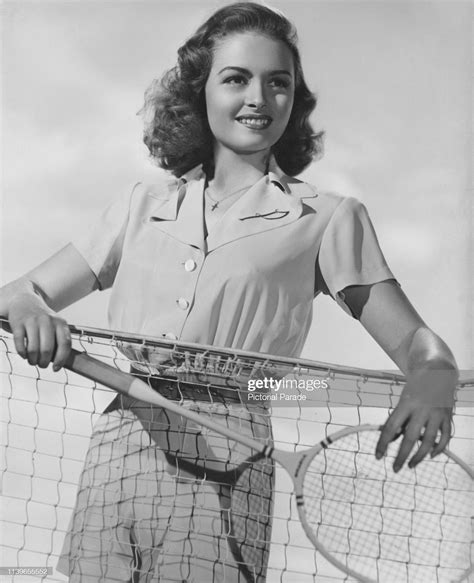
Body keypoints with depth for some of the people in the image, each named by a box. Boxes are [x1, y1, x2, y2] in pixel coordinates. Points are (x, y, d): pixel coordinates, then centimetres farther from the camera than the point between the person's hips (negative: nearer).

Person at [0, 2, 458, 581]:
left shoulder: (328, 219, 8)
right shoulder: (144, 205, 16)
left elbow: (417, 343, 5)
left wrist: (434, 379, -19)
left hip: (221, 480, -3)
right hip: (110, 466, 3)